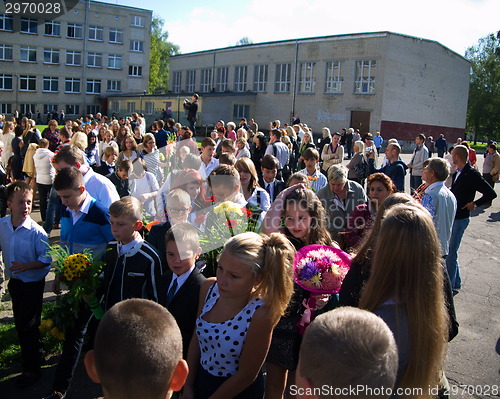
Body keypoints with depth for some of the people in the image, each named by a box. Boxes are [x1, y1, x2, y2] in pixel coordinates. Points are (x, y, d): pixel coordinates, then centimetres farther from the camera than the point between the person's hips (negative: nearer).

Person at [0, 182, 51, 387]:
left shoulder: (37, 232, -23)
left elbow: (46, 260, -19)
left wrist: (26, 266, -32)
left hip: (33, 284, -6)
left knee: (27, 326, 2)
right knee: (20, 322, 20)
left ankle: (31, 368, 21)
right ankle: (37, 354, 43)